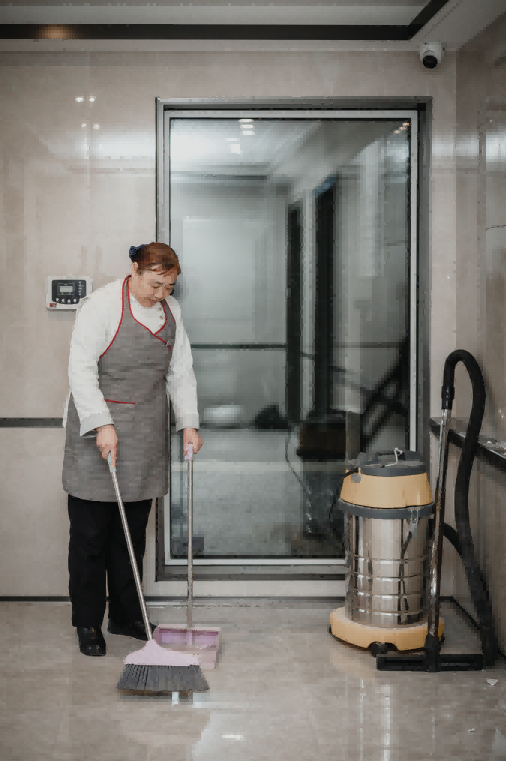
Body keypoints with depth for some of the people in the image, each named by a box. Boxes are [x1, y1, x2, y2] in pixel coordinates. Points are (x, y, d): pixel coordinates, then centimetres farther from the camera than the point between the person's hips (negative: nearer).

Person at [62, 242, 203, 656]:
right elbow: (82, 369, -14)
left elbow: (181, 370, 13)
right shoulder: (101, 304, -10)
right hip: (98, 431, -6)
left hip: (146, 435, 6)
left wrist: (189, 423, 3)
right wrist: (102, 424, -21)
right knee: (91, 531, -1)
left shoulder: (171, 310, 10)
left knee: (133, 531, 11)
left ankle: (126, 616, 21)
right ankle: (87, 622, 9)